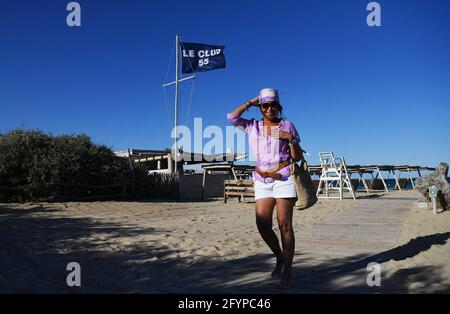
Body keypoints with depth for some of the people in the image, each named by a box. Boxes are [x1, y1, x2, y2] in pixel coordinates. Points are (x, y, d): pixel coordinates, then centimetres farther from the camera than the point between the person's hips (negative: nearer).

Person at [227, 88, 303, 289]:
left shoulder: (287, 125, 4)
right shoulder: (252, 126, 10)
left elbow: (298, 158, 4)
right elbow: (232, 117, -6)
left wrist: (290, 138, -13)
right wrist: (250, 103, 3)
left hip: (284, 178, -3)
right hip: (262, 180, 3)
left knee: (284, 225, -6)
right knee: (263, 226, -2)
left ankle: (287, 270, 6)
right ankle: (279, 257, 25)